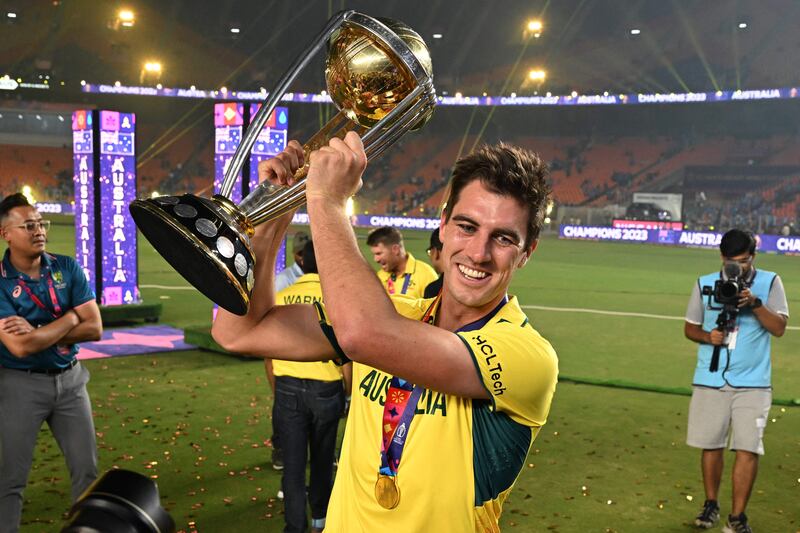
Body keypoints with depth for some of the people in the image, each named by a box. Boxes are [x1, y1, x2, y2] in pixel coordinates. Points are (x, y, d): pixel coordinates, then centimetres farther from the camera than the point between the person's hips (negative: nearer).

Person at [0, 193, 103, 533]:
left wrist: (38, 332, -17)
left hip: (69, 379, 4)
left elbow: (94, 329, -8)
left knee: (86, 470, 11)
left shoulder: (67, 268, -2)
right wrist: (69, 318, -14)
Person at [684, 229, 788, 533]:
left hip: (752, 383, -1)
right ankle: (711, 505, 27)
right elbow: (689, 327, 10)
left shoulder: (770, 283, -1)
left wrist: (754, 303, -22)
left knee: (748, 448, -6)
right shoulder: (705, 284, 3)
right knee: (710, 445, 8)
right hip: (710, 381, 2)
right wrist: (707, 336, -10)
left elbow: (779, 328, -8)